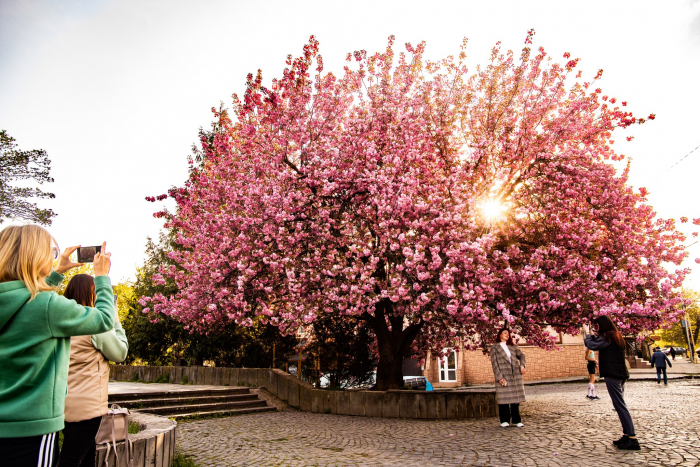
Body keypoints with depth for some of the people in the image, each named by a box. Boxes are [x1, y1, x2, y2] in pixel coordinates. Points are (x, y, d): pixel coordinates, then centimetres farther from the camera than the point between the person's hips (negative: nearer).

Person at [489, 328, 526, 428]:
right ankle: (504, 420, 7)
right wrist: (499, 377, -13)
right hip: (503, 376, -4)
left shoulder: (512, 346, 15)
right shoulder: (494, 347, 1)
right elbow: (494, 363, -5)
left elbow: (521, 355, 11)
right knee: (504, 397, -2)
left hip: (516, 374, 4)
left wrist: (522, 365, -10)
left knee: (516, 397, 6)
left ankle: (516, 420, 14)